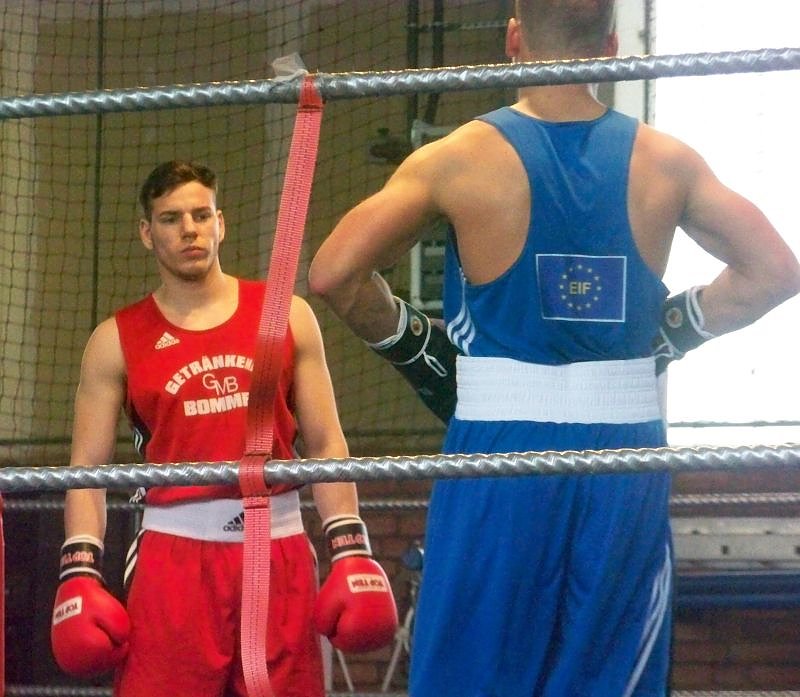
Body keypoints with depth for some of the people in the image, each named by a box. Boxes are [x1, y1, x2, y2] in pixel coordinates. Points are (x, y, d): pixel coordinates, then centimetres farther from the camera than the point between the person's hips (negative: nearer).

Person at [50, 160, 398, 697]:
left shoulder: (286, 316, 9)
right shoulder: (117, 341, 6)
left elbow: (326, 445, 9)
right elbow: (88, 468, 5)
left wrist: (351, 552, 0)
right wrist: (80, 574, -7)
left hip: (280, 549, 1)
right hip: (176, 551, -1)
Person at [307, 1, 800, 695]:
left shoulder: (462, 159, -6)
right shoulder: (666, 162, 1)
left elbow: (333, 273, -12)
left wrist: (413, 345, 3)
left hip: (502, 455, -2)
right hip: (627, 458, 3)